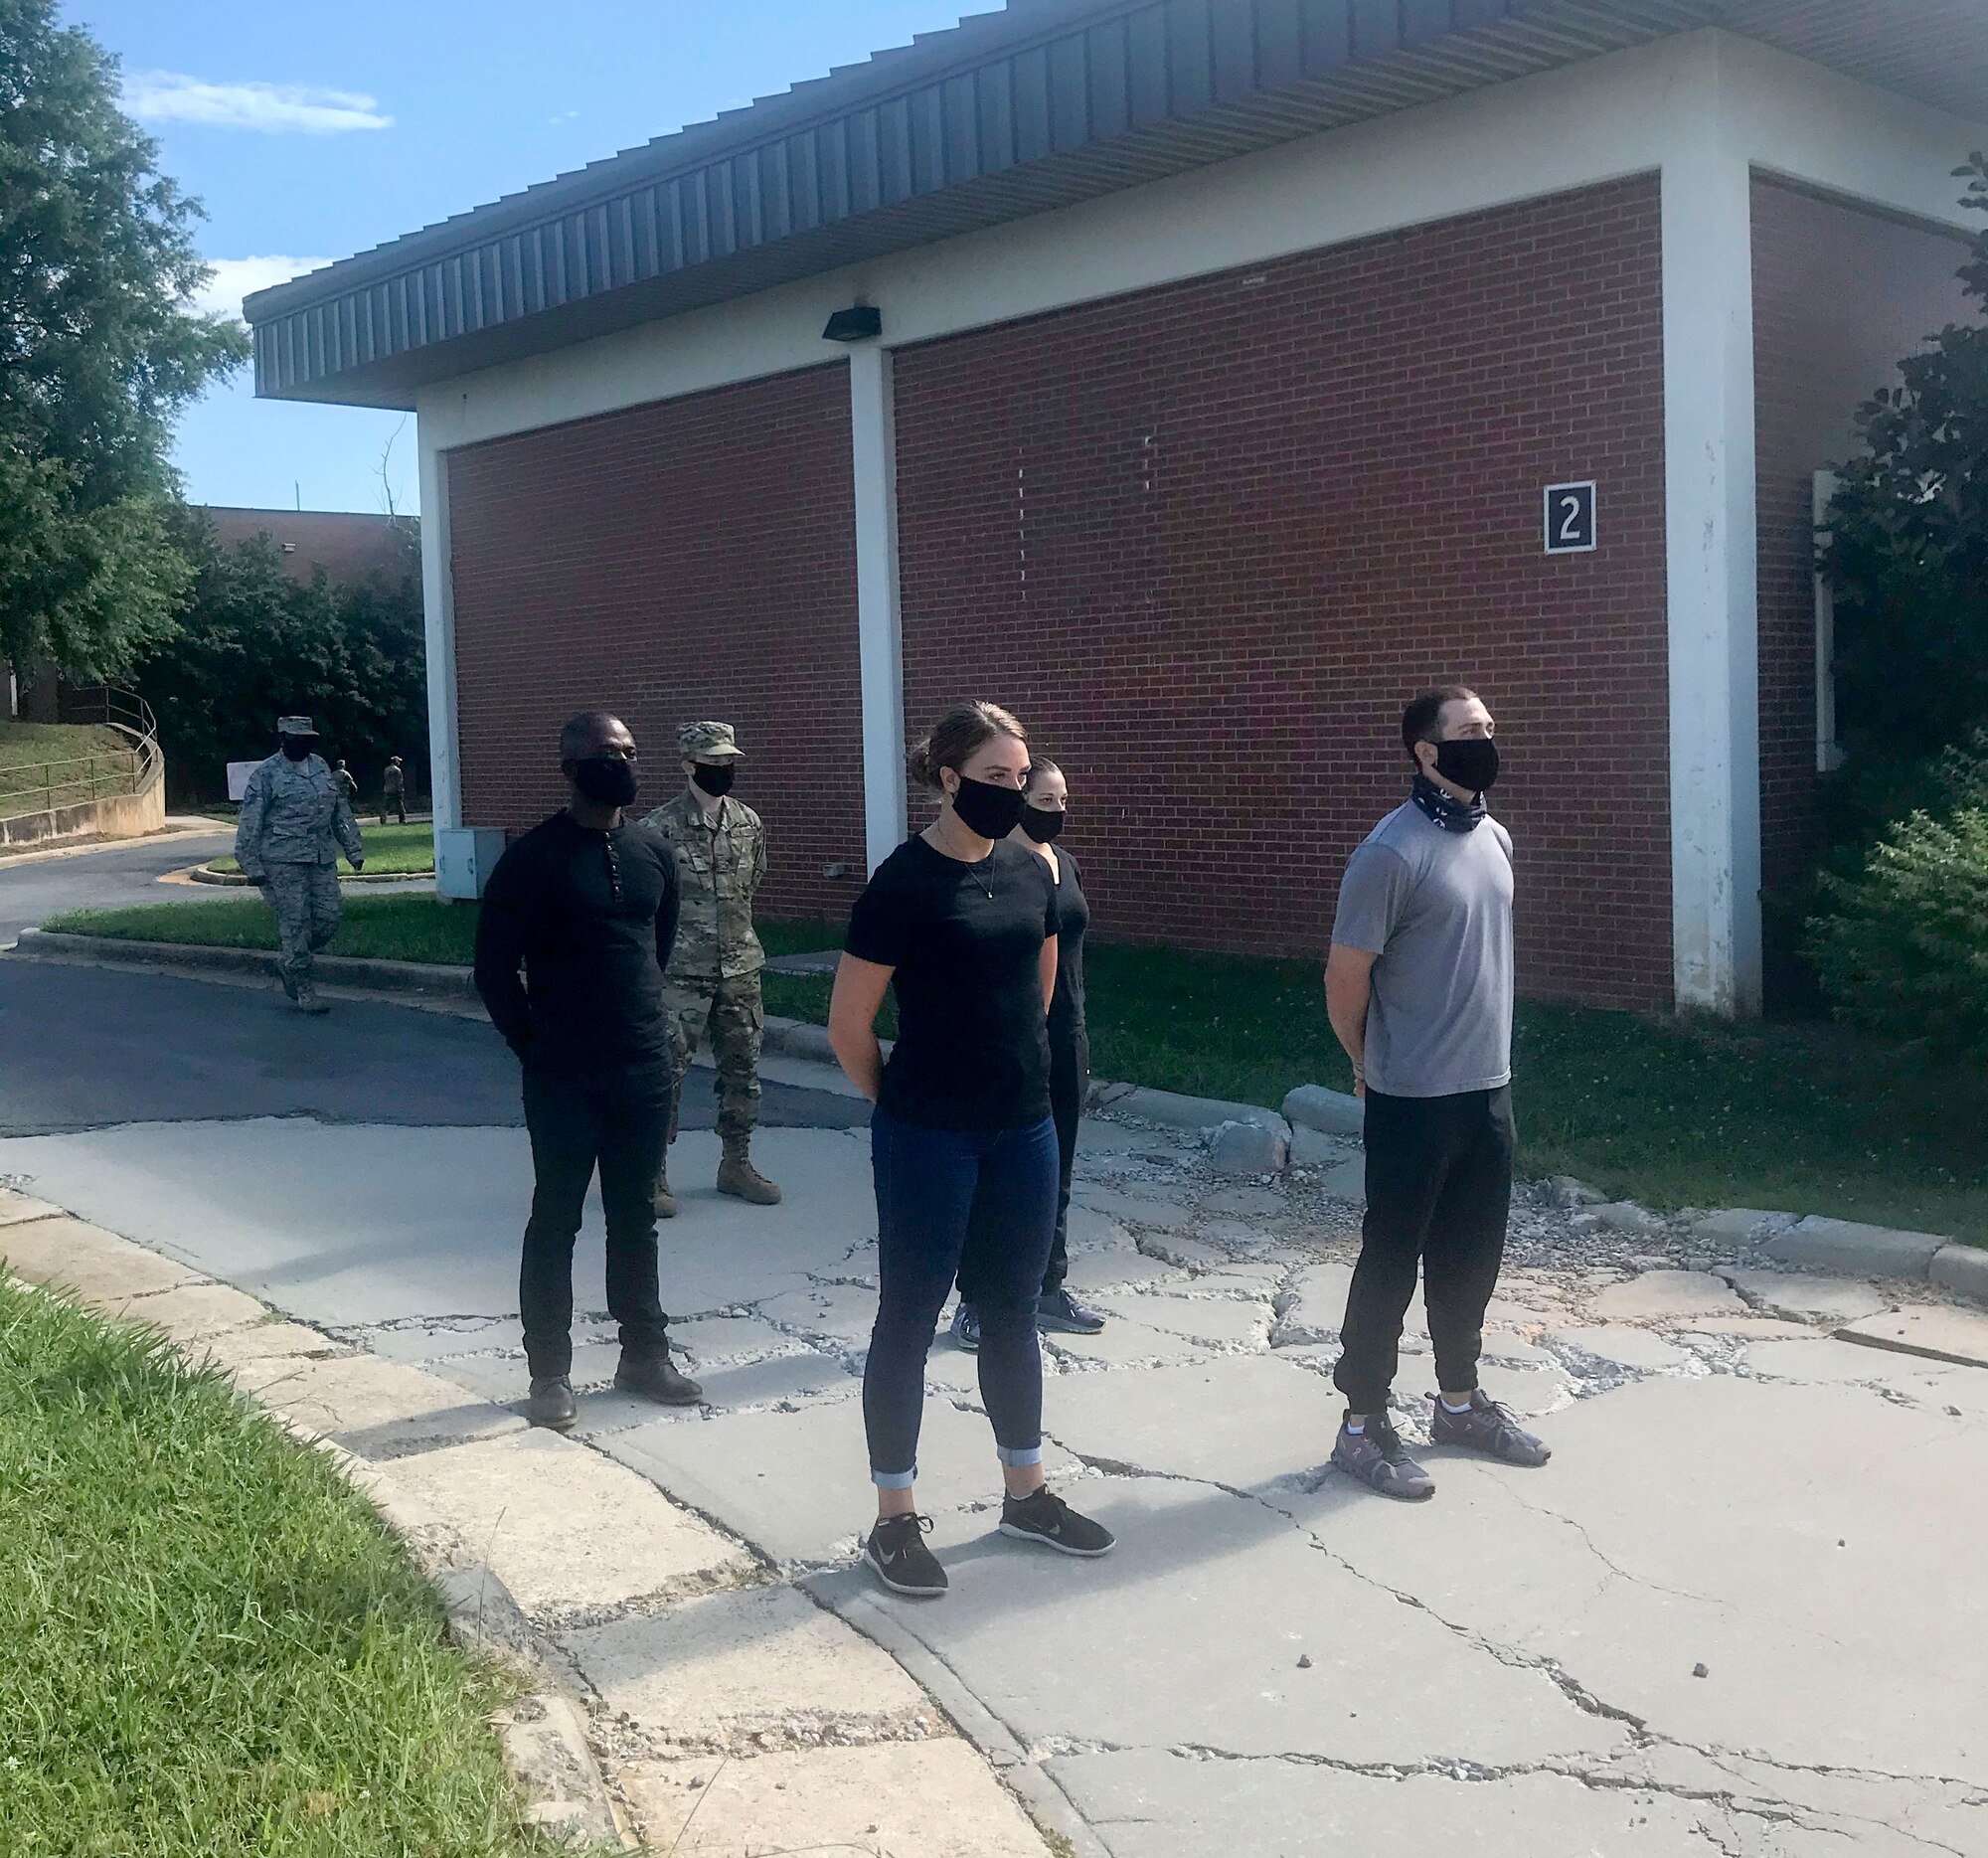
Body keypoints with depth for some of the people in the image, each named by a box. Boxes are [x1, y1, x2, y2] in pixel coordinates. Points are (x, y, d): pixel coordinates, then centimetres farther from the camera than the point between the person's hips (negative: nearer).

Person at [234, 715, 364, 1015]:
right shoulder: (266, 774, -4)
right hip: (284, 860, -6)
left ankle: (287, 964, 26)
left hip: (322, 859, 6)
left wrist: (354, 848, 16)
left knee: (328, 920, 1)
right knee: (295, 924, -4)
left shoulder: (320, 766, 14)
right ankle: (304, 994, 2)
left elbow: (341, 810, 20)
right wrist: (252, 866, -10)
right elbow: (249, 824, -5)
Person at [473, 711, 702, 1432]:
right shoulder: (532, 859, -10)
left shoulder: (652, 851, 6)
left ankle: (644, 1355, 25)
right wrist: (533, 1046, -5)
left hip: (645, 1070, 5)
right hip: (564, 1078, -5)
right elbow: (494, 967, -7)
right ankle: (550, 1372, 15)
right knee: (555, 1223, 4)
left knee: (635, 1219, 14)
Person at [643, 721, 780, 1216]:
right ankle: (653, 1173, 6)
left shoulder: (749, 823, 5)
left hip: (740, 968, 6)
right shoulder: (661, 827, -11)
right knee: (666, 1070, -3)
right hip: (681, 973, -5)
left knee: (742, 1068, 12)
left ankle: (737, 1164, 25)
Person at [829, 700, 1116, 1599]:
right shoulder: (903, 882, -14)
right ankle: (895, 1520, 16)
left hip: (1024, 1132, 6)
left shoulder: (1031, 871, 4)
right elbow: (849, 1024, -9)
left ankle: (1026, 1493, 32)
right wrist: (904, 1105, 3)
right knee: (909, 1317, 5)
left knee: (1012, 1312, 17)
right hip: (929, 1141, -6)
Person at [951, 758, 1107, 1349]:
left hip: (1064, 1041, 7)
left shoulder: (1061, 860, 9)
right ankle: (974, 1301, 13)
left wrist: (1080, 1043, 16)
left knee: (1055, 1172, 14)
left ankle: (1049, 1290, 26)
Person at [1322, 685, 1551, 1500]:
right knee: (1392, 1261, 3)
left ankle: (1459, 1402, 33)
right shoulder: (1393, 852, -18)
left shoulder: (1495, 838, 7)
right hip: (1415, 1100, -7)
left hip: (1488, 1089, 7)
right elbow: (1344, 979, -13)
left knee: (1471, 1256, 17)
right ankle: (1362, 1425, 15)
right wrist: (1374, 1066, 2)